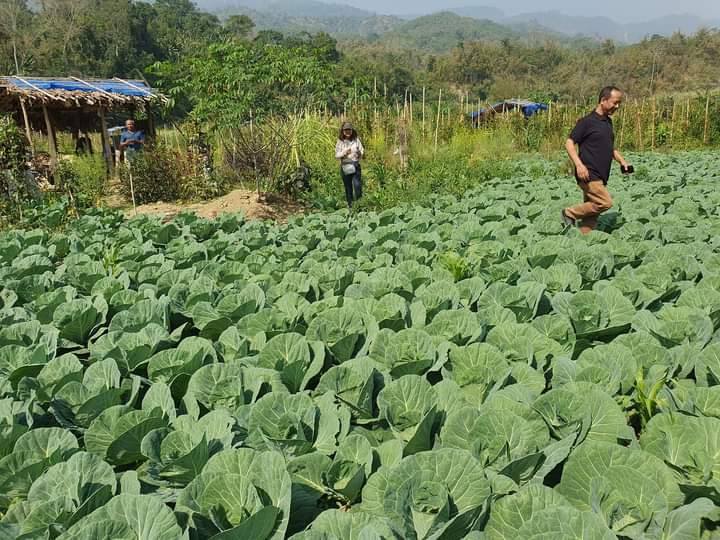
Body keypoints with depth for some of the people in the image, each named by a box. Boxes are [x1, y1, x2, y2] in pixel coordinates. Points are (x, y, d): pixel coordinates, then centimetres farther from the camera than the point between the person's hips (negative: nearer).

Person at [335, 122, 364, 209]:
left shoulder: (356, 140, 3)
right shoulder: (340, 141, 2)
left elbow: (362, 151, 5)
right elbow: (336, 155, 2)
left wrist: (360, 153, -19)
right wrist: (344, 153, -16)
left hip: (355, 165, -1)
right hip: (345, 166, 1)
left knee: (357, 185, -12)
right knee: (348, 187, 7)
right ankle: (350, 206, 17)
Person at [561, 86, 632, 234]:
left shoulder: (608, 122, 18)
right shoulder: (587, 121, -8)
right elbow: (569, 143, -11)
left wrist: (622, 160, 13)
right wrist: (579, 165, -23)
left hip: (600, 177, 8)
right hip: (588, 175, -8)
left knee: (591, 213, 7)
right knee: (605, 202, -19)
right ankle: (570, 213, -3)